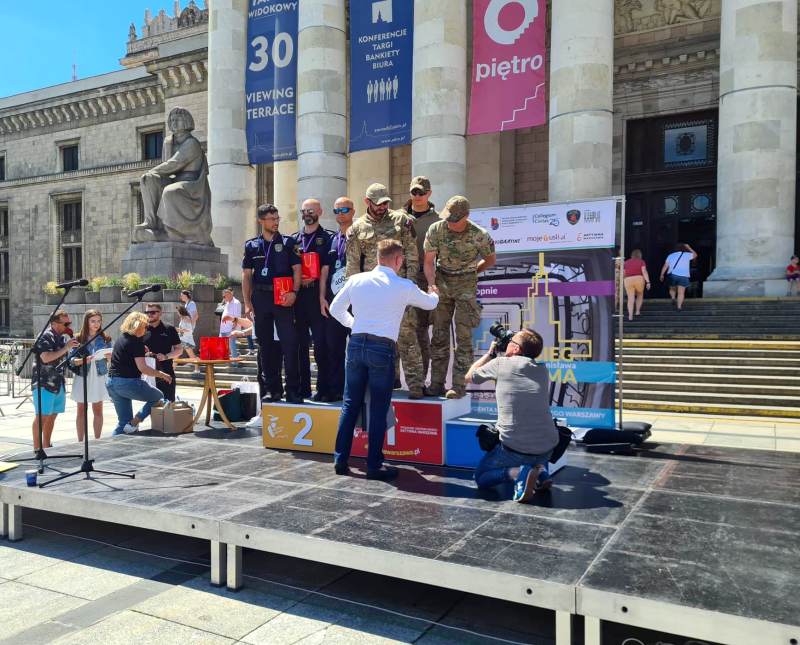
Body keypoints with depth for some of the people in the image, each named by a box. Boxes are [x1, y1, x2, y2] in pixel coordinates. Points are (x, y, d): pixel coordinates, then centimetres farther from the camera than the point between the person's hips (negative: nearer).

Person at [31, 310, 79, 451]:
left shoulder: (62, 337, 14)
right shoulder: (46, 337, -12)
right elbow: (46, 358, -24)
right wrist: (66, 348, -23)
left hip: (59, 383, 8)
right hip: (44, 383, -8)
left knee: (53, 415, 13)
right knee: (42, 416, -5)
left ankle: (46, 446, 22)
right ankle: (37, 449, 1)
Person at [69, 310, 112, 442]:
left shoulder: (105, 338, 4)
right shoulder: (78, 339, -2)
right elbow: (71, 359, -5)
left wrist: (109, 356, -15)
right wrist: (83, 360, -23)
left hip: (99, 377, 2)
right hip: (82, 377, -1)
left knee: (98, 411, 7)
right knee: (81, 411, 6)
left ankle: (97, 440, 16)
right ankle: (80, 441, 12)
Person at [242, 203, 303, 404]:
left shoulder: (287, 242, 6)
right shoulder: (251, 245, 11)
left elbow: (297, 269, 2)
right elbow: (246, 276, 11)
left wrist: (294, 292, -14)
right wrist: (247, 303, 3)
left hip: (283, 298, -2)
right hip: (260, 297, 3)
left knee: (289, 343, -8)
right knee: (265, 345, 6)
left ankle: (293, 390, -4)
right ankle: (273, 389, 16)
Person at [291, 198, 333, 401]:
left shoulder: (327, 238, 5)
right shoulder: (294, 239, 17)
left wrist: (314, 278, -12)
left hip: (317, 294, -4)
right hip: (298, 295, 4)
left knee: (320, 342, -5)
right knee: (300, 342, 6)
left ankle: (323, 388, 1)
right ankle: (303, 387, 14)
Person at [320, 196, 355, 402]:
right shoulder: (331, 239, 15)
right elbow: (325, 270, 14)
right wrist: (322, 297, 7)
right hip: (333, 300, 5)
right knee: (333, 346, 7)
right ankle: (335, 389, 15)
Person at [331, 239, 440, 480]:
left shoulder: (356, 280, 6)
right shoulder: (404, 287, -2)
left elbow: (335, 309, 16)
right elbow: (430, 304, 17)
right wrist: (434, 293, 40)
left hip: (356, 343, 4)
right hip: (382, 349, -4)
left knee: (350, 405, 12)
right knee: (378, 410, 4)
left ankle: (340, 460, 17)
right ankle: (374, 465, 9)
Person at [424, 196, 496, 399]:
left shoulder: (479, 235, -15)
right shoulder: (436, 230, -9)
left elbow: (491, 259, 4)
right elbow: (429, 262, -4)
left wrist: (470, 272, 5)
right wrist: (432, 286, -15)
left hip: (466, 285, -2)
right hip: (441, 281, 3)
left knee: (463, 336, -6)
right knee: (439, 334, 3)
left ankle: (459, 385, 0)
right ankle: (436, 384, 10)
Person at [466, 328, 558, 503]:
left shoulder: (501, 364, -4)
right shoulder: (543, 370, 8)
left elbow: (469, 377, 14)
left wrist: (490, 353, 25)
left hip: (515, 448, -5)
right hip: (548, 449, 5)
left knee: (480, 478, 17)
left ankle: (518, 472, -10)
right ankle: (540, 470, 10)